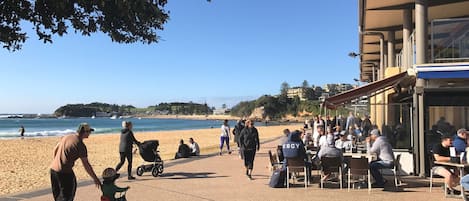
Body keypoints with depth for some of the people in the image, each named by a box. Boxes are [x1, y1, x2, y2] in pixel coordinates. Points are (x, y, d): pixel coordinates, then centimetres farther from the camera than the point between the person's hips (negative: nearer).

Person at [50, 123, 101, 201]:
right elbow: (86, 165, -12)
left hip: (53, 169, 8)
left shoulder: (66, 137, 7)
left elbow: (55, 150, 19)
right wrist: (95, 179, -5)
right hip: (65, 172, -8)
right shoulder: (80, 145, -14)